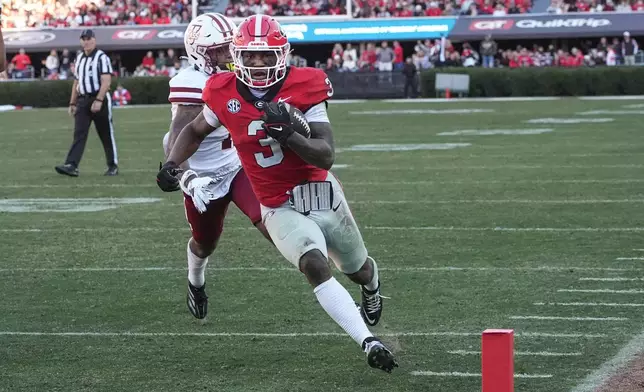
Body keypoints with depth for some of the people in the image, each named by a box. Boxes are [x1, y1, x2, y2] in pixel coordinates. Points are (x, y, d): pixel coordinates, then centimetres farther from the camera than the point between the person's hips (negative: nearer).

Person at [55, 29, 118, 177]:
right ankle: (71, 166, -14)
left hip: (99, 99, -6)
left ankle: (113, 166, 13)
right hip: (82, 100, 6)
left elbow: (106, 82, -16)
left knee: (106, 134, 3)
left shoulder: (101, 57, -8)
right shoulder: (79, 58, 15)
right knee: (79, 134, -5)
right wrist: (72, 103, 17)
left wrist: (98, 100, -24)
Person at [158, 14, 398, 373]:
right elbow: (195, 131, 13)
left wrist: (287, 133, -35)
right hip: (281, 208, 0)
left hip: (323, 195, 0)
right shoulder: (225, 94, -8)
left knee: (358, 270, 23)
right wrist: (172, 163, -4)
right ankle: (368, 342, -31)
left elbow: (326, 156, -19)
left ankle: (372, 287, 61)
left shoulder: (304, 87, -15)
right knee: (316, 266, -29)